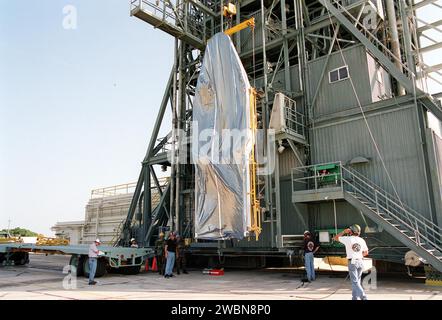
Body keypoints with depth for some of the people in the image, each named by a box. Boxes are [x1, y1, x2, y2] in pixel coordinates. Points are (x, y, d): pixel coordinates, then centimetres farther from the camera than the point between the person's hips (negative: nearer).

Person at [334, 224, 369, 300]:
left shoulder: (347, 239, -8)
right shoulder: (362, 240, 5)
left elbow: (336, 238, 5)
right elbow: (366, 252, 13)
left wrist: (344, 232, 6)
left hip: (352, 262, -5)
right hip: (360, 262, 5)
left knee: (355, 282, -3)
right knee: (356, 281, 16)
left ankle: (363, 297, -15)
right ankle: (355, 297, 23)